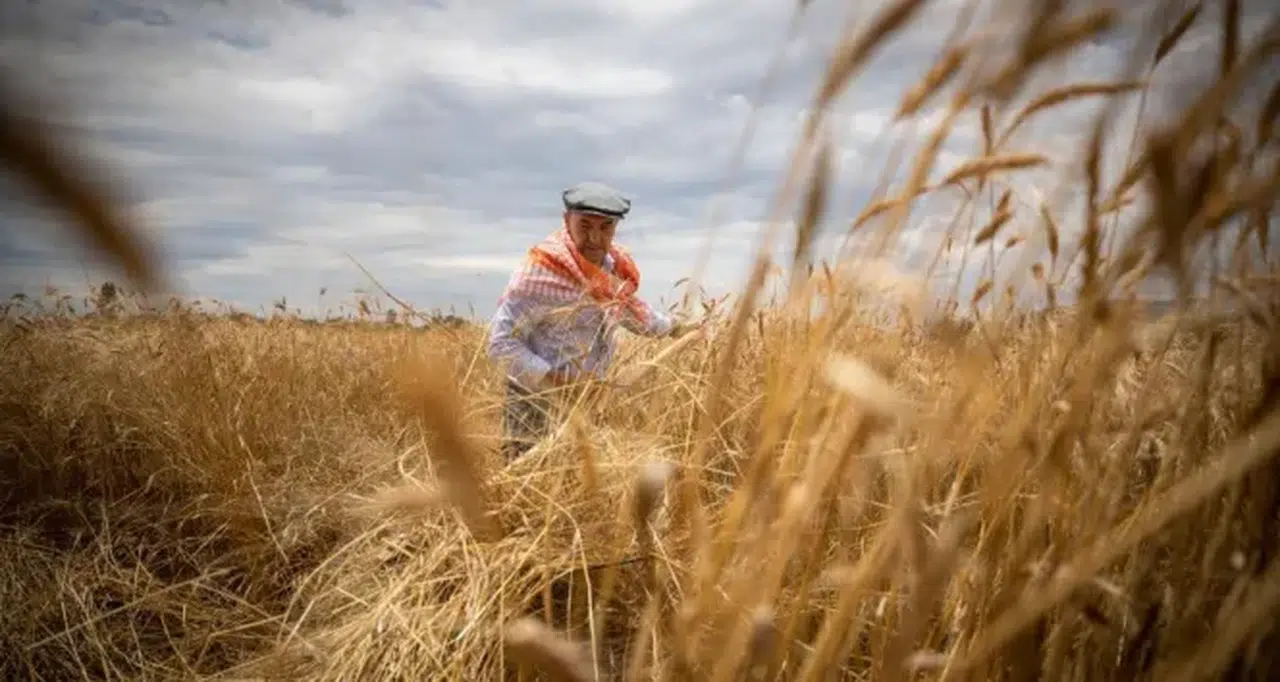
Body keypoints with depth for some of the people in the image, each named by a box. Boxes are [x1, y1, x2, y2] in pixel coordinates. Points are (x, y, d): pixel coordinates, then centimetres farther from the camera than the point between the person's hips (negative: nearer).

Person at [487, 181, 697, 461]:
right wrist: (553, 380, -26)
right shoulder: (543, 272, -23)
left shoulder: (615, 266, 0)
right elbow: (501, 341, -22)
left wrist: (672, 327, 31)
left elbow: (626, 306, 24)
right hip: (539, 403, -7)